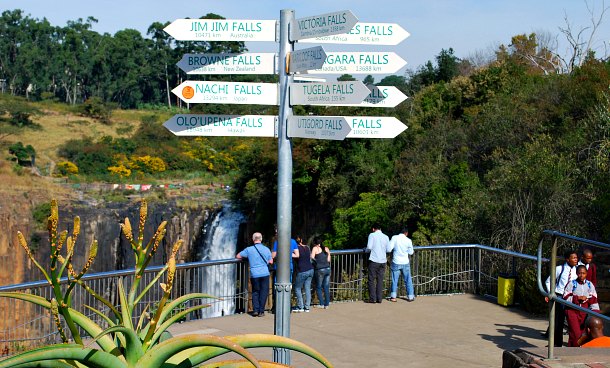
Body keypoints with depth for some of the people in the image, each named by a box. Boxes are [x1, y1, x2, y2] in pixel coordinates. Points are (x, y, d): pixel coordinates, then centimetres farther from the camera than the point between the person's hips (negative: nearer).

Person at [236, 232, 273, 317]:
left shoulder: (249, 249, -3)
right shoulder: (266, 249, 2)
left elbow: (237, 256, 6)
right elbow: (271, 262, 10)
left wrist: (246, 258, 23)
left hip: (254, 274, 0)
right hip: (265, 274, 0)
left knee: (255, 292, 14)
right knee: (263, 292, 8)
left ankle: (255, 310, 5)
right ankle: (261, 311, 6)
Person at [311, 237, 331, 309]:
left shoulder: (315, 248, -2)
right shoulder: (326, 248, 13)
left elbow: (312, 257, -11)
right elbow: (328, 260, 10)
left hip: (320, 270, -5)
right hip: (328, 269, 5)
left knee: (318, 287, 8)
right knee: (326, 287, 10)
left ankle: (321, 304, 6)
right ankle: (327, 304, 11)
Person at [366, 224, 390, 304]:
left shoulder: (372, 235, -4)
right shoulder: (386, 237, 8)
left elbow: (369, 247, -12)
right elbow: (388, 249, 10)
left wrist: (367, 248, 9)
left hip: (374, 260, -4)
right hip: (383, 261, 4)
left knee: (371, 280, 2)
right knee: (380, 280, 8)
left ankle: (372, 298, -2)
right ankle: (379, 298, 6)